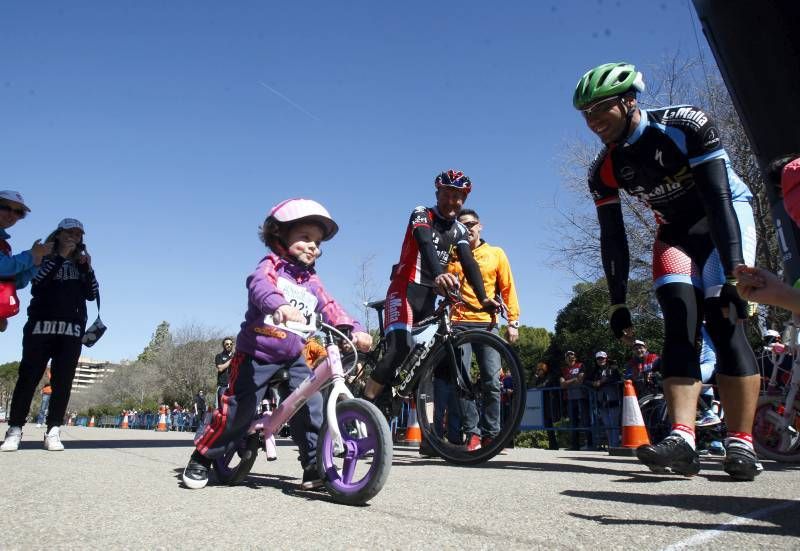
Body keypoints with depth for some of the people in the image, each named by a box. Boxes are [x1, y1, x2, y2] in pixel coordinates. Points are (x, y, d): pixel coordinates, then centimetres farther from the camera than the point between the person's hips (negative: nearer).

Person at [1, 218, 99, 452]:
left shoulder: (82, 262, 20)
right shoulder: (44, 256, 11)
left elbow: (91, 294, 10)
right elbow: (36, 286, -7)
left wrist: (86, 268, -2)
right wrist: (59, 257, -10)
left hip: (72, 329, 2)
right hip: (41, 325, -2)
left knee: (63, 380, -4)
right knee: (29, 376, -7)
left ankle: (53, 431, -4)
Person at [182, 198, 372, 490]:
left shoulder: (313, 283, 11)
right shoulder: (271, 265, -7)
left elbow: (332, 310, 1)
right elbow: (259, 285, -29)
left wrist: (355, 330, -18)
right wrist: (280, 305, -52)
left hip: (293, 356, 5)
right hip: (256, 351, -5)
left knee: (311, 405, -9)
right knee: (238, 408, -4)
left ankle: (315, 465, 1)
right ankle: (201, 457, 16)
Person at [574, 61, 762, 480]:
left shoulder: (687, 125, -26)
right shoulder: (604, 171, -12)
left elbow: (719, 199, -30)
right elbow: (612, 238, -8)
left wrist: (734, 276, -37)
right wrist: (618, 303, -11)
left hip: (725, 217, -3)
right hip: (675, 230, 4)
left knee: (722, 320, -18)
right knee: (679, 325, -15)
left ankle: (741, 444, -13)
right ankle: (682, 438, -21)